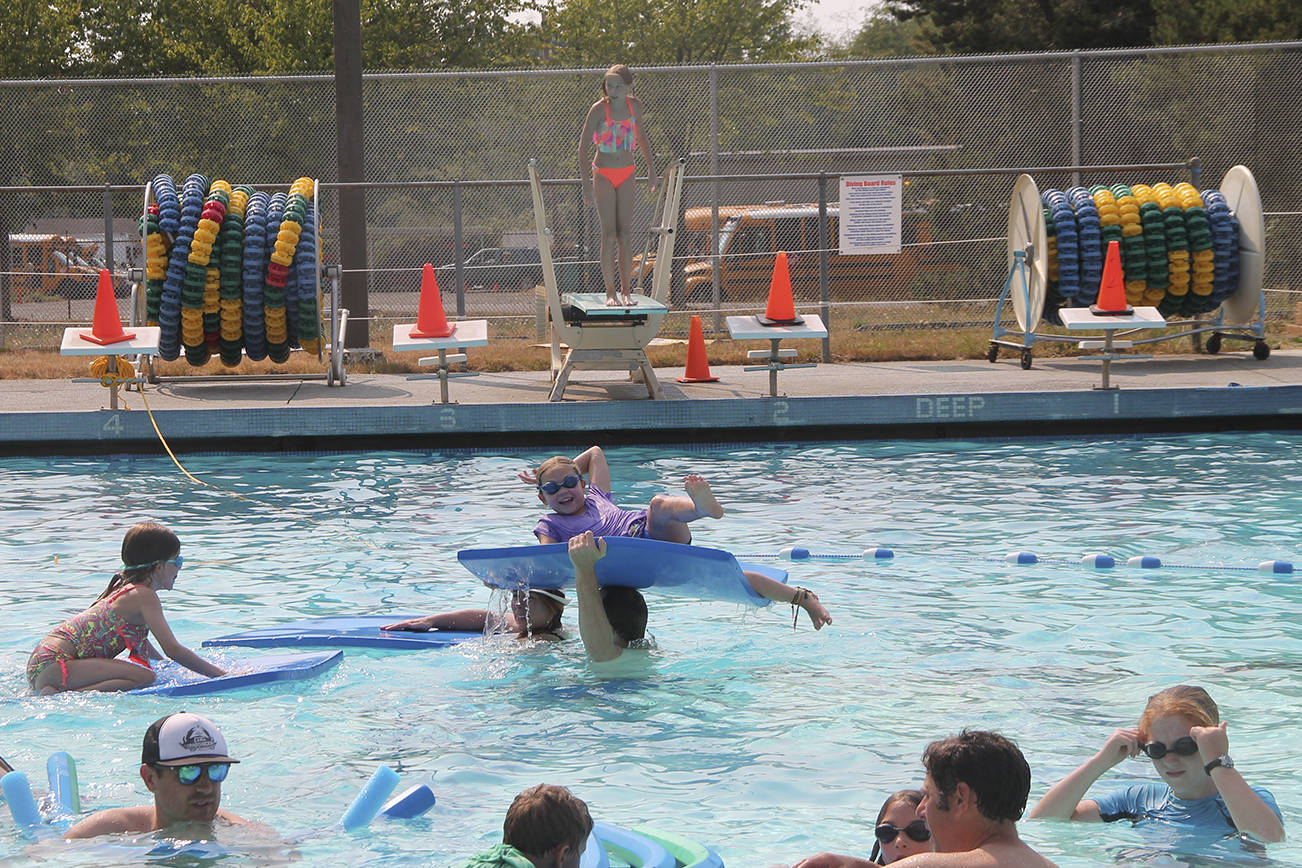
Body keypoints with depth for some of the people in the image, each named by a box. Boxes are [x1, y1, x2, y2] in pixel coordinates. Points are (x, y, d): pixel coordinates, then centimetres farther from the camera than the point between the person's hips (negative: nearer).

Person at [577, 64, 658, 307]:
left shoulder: (634, 106, 0)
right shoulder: (599, 109, -13)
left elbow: (641, 136, 19)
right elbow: (583, 148, -13)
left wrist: (651, 169, 22)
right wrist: (586, 184, -18)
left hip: (627, 174, 3)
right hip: (604, 175, -3)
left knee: (625, 233, 0)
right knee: (609, 234, -6)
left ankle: (626, 291, 3)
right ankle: (610, 293, -2)